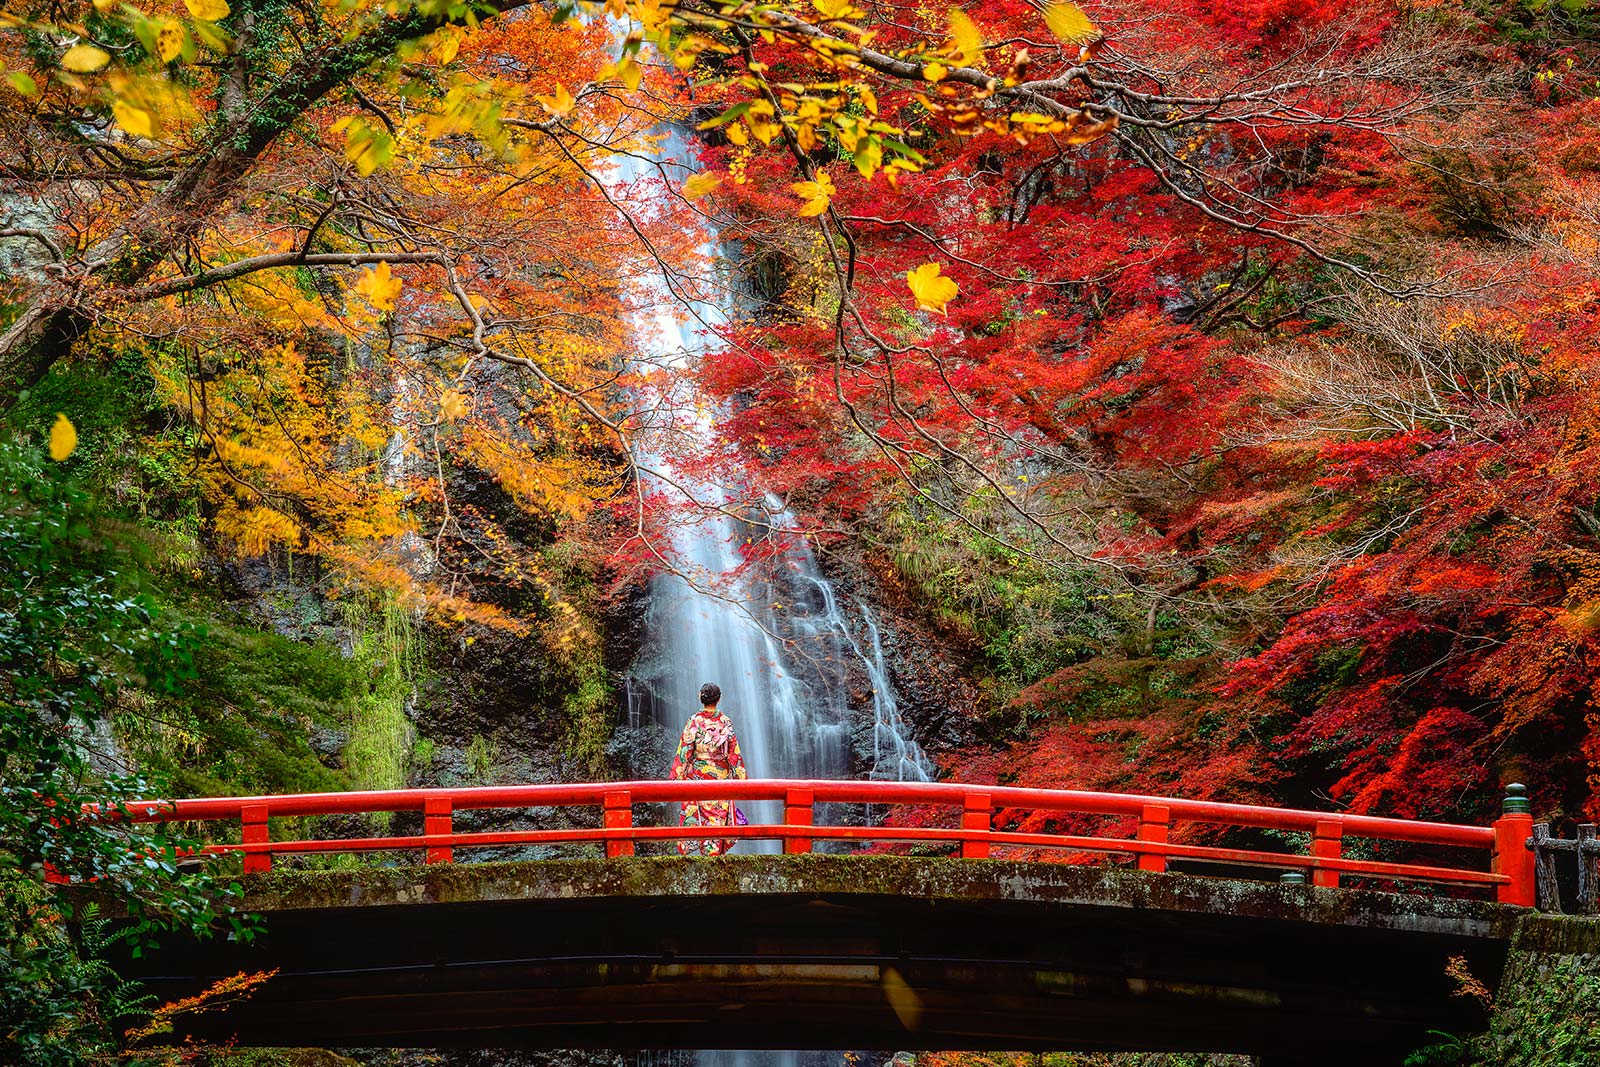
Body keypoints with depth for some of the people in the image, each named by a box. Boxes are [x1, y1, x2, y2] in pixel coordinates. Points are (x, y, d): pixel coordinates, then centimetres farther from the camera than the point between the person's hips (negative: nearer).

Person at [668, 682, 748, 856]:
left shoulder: (694, 722, -7)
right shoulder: (726, 723, -1)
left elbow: (684, 751, -7)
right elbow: (734, 752, 2)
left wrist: (676, 776, -1)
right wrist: (740, 777, 8)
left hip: (698, 776, -2)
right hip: (721, 775, 2)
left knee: (697, 815, 2)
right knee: (719, 816, 5)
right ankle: (715, 853, 4)